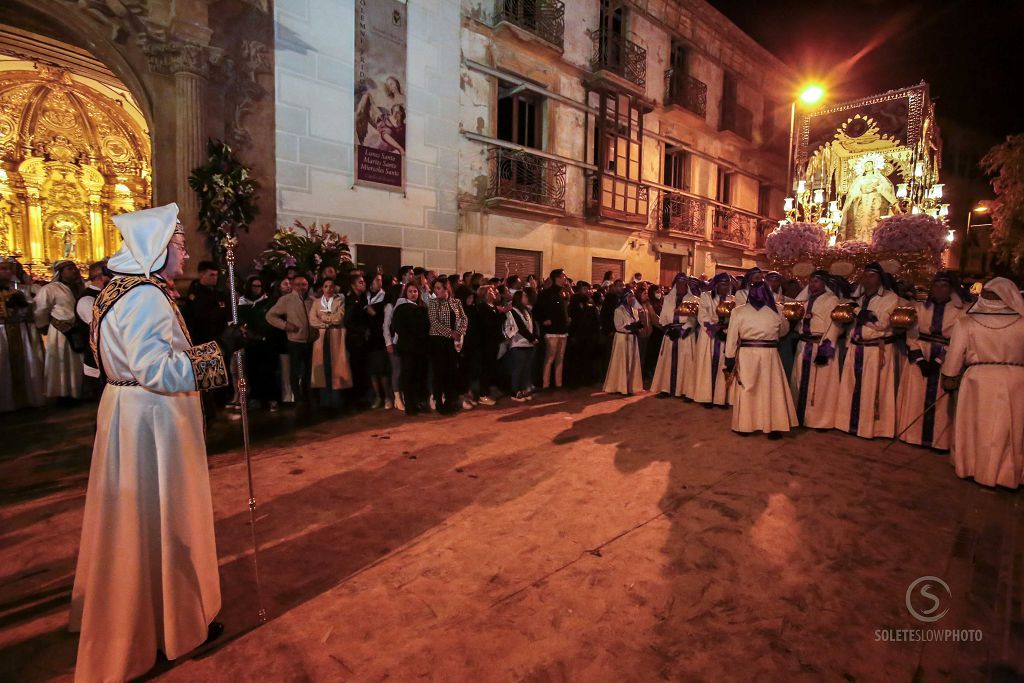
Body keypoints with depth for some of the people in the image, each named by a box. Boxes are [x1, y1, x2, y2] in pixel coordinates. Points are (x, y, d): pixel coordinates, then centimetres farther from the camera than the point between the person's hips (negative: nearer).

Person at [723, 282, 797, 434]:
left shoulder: (738, 311, -6)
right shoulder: (776, 312, -2)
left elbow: (731, 339, -5)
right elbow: (784, 330, 18)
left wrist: (729, 361, 0)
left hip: (746, 356, 0)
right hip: (769, 355, 1)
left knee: (746, 391, 11)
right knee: (771, 391, 12)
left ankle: (744, 426, 19)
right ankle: (773, 426, 18)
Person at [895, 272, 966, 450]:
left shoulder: (961, 310, -1)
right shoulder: (920, 307, 4)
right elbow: (912, 335, 0)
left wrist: (938, 361, -15)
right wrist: (920, 360, -11)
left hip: (945, 360, -1)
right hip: (919, 359, 2)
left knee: (940, 400, 3)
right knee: (916, 398, 6)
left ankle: (940, 440, 13)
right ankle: (914, 435, 16)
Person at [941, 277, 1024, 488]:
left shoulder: (967, 323, -8)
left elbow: (954, 354, -2)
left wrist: (949, 378, 11)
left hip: (979, 380, -1)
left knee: (977, 427, 14)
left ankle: (974, 469, 25)